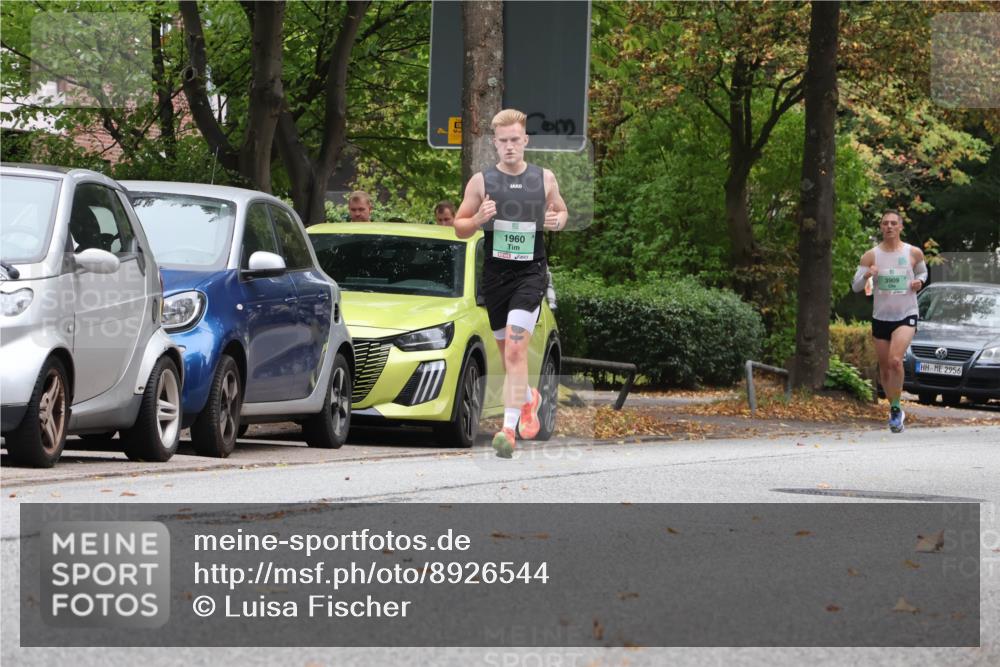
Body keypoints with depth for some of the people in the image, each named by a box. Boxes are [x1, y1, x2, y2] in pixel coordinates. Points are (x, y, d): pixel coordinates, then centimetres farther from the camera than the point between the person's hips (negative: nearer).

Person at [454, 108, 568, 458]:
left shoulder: (544, 178, 3)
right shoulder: (481, 181, 1)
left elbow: (562, 210, 20)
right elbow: (459, 228, 7)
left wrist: (557, 220, -4)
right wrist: (478, 220, -15)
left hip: (530, 273, -2)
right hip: (495, 273, 2)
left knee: (515, 350, -17)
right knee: (507, 352, 14)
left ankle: (509, 428, -20)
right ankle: (529, 397, 45)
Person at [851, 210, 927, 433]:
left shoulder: (914, 253, -1)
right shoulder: (871, 256, -1)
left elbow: (922, 272, 19)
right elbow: (855, 286, -1)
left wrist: (919, 281, -5)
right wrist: (867, 275, -23)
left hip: (906, 315, -3)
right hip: (881, 317, 3)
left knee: (895, 360, -24)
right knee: (884, 367, 9)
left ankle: (896, 409, -14)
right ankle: (894, 409, 28)